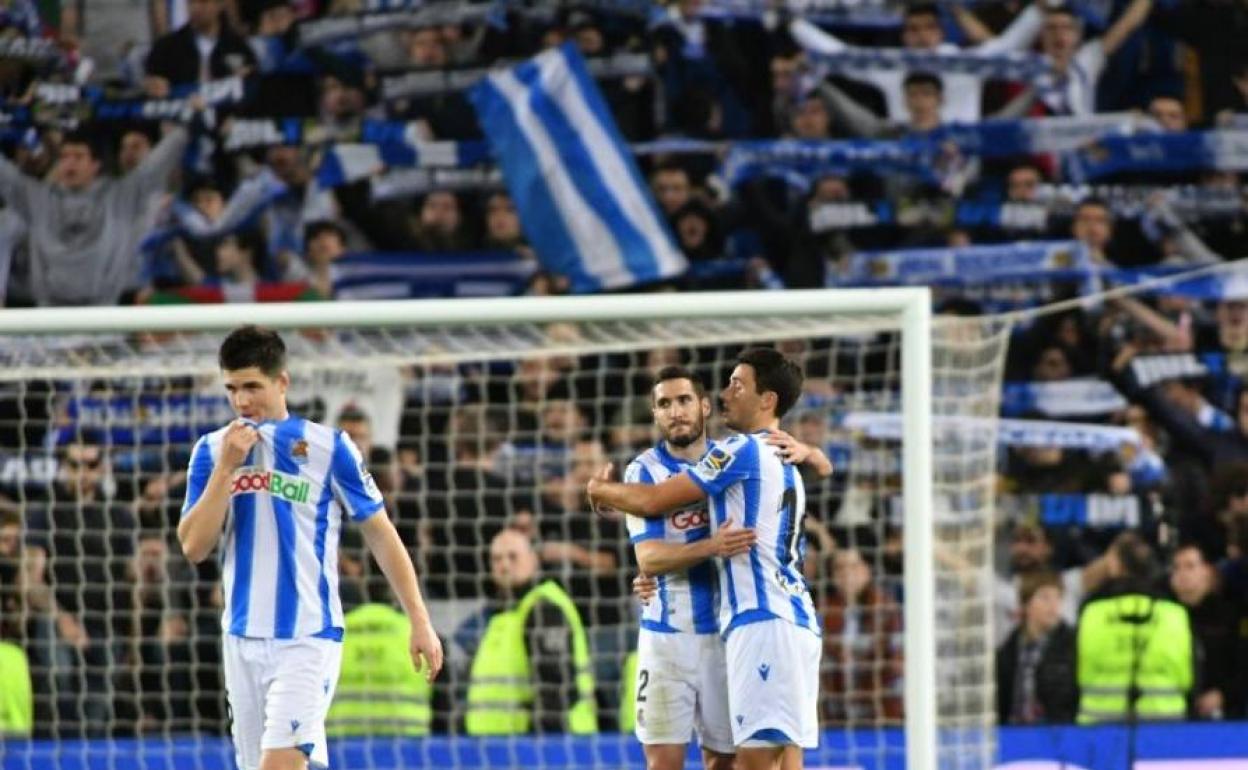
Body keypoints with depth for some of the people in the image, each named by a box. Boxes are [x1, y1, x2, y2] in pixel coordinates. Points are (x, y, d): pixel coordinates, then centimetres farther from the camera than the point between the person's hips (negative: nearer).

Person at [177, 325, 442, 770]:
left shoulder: (328, 447, -3)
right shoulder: (212, 450, 5)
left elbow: (381, 535, 3)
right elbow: (193, 547, -2)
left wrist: (419, 622, -1)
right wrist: (226, 467, -11)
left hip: (308, 638, -4)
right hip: (243, 639, 4)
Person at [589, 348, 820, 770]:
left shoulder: (742, 450, -5)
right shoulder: (785, 463, 24)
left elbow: (654, 501, -3)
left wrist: (602, 490, 17)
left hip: (762, 622, -10)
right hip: (795, 620, 10)